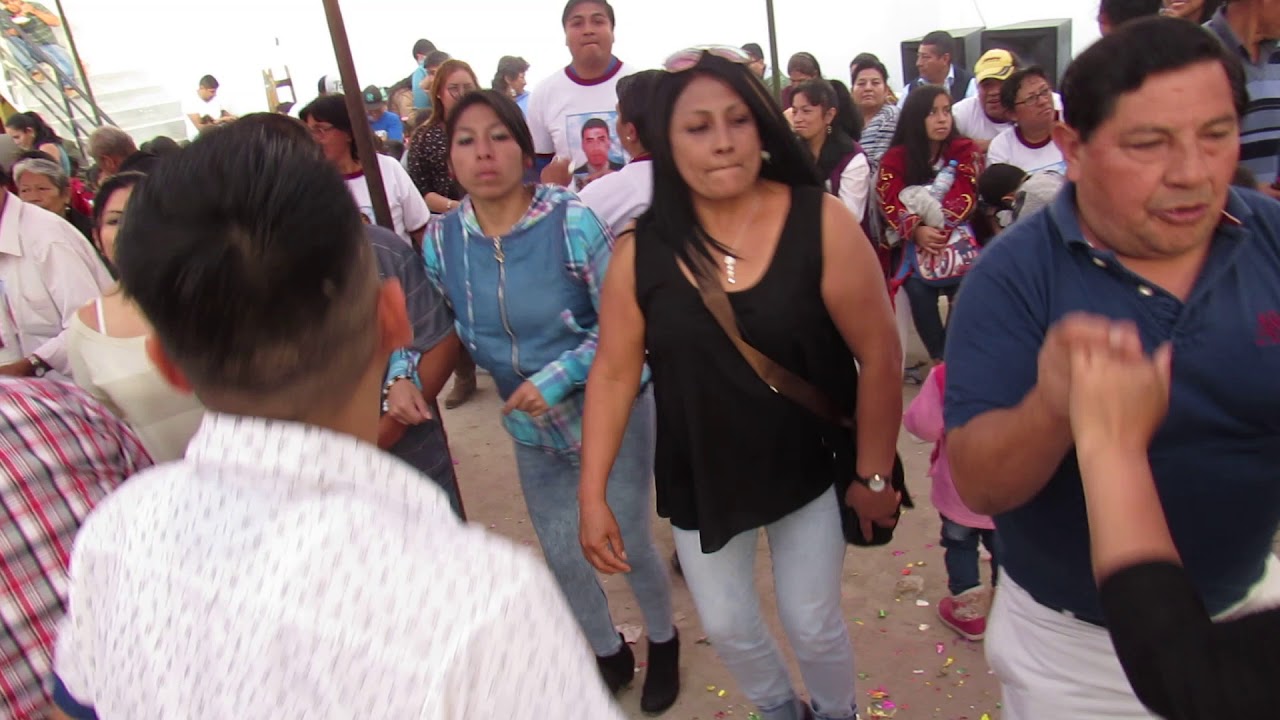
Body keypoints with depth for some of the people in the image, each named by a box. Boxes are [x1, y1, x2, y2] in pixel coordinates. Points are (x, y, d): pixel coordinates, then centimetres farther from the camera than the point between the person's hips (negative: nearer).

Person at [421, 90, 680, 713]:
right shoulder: (441, 240, -9)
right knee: (562, 556, 17)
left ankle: (662, 643, 44)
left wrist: (557, 378, -28)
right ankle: (609, 653, 47)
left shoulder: (571, 221, -22)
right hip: (530, 429, 4)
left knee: (628, 542, 11)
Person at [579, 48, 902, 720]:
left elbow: (879, 353, -13)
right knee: (726, 627, 19)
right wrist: (593, 495, -10)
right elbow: (613, 373, -8)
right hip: (699, 478, 3)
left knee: (813, 625, 14)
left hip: (807, 468, -2)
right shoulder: (640, 250, -13)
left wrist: (872, 473, -7)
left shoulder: (821, 222, -19)